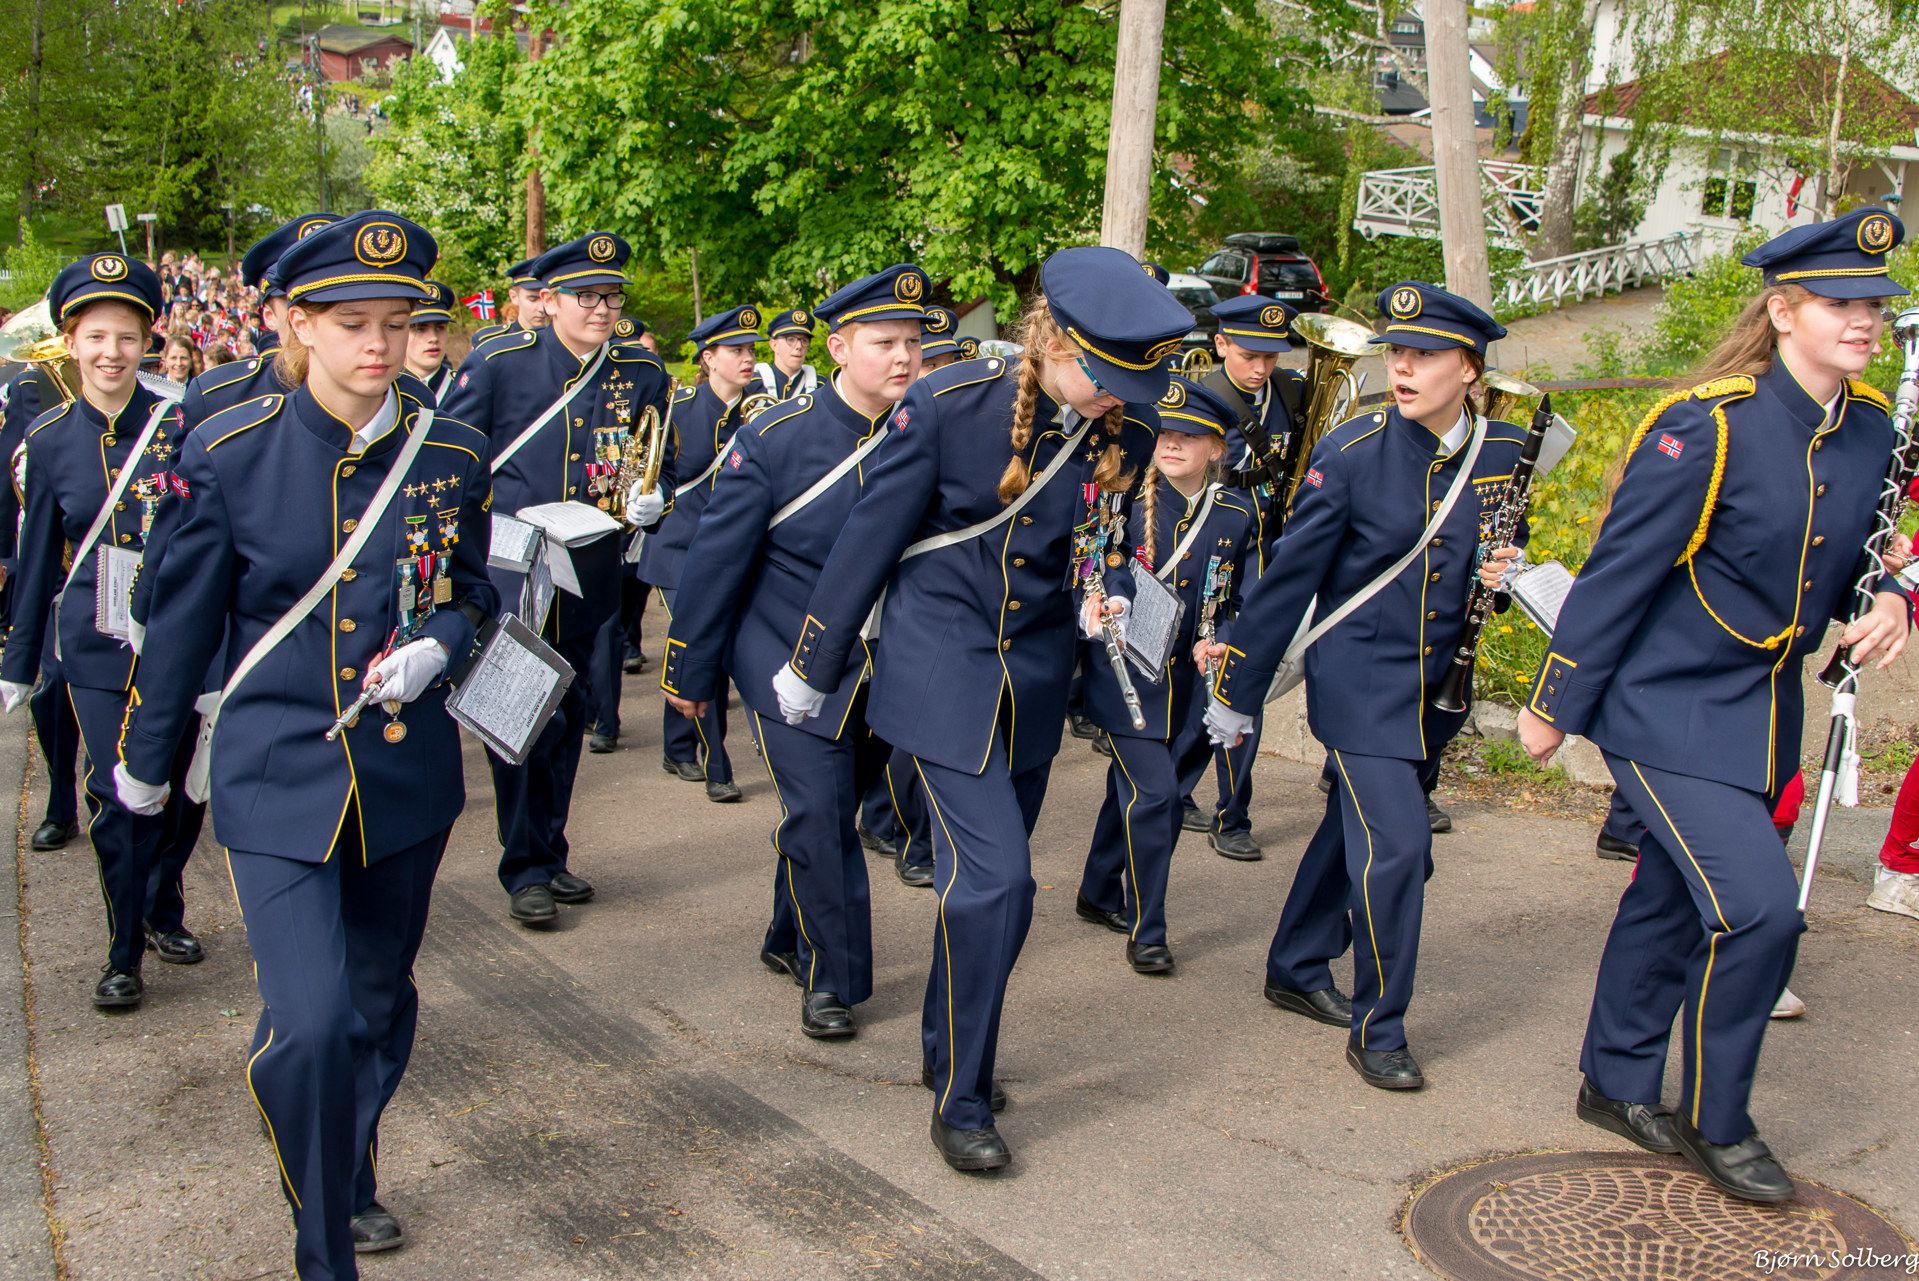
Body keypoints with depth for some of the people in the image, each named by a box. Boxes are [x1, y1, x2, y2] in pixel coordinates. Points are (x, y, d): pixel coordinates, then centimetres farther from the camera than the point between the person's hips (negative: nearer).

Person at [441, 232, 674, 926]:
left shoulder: (641, 374, 4)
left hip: (589, 576, 4)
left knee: (567, 717, 13)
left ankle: (550, 853, 28)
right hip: (507, 568, -4)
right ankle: (525, 869, 8)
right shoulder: (498, 363, -5)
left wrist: (653, 498, -7)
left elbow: (661, 464, 14)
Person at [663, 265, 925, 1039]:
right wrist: (690, 673, -1)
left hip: (888, 674, 3)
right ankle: (829, 977, 9)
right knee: (817, 815, -8)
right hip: (790, 662, -3)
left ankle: (792, 938, 37)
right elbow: (716, 560, -5)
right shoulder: (775, 439, -11)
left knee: (832, 807, 15)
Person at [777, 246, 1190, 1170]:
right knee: (992, 873, -12)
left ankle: (948, 1050, 35)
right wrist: (812, 668, 0)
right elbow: (871, 538, -7)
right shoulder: (949, 404, -17)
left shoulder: (1128, 431, -5)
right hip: (942, 669, -4)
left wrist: (1100, 600, -5)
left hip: (1034, 677, 5)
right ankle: (960, 1100, 4)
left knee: (992, 875, 13)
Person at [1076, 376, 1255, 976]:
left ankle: (1099, 894, 38)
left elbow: (1241, 600, 6)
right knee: (1154, 793, -10)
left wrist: (1217, 641, -12)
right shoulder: (1124, 498, -9)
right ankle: (1146, 930, 4)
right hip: (1121, 672, -4)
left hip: (1183, 678, 4)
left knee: (1131, 789, 17)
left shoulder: (1237, 515, 0)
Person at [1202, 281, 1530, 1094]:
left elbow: (1507, 553, 17)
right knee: (1397, 847, -11)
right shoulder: (1352, 453, -13)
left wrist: (1504, 572, -9)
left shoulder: (1506, 455, -1)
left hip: (1437, 688, 5)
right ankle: (1378, 1028, 6)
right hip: (1361, 683, -5)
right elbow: (1288, 577, -9)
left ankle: (1297, 971, 37)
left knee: (1355, 834, 18)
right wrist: (1236, 695, -6)